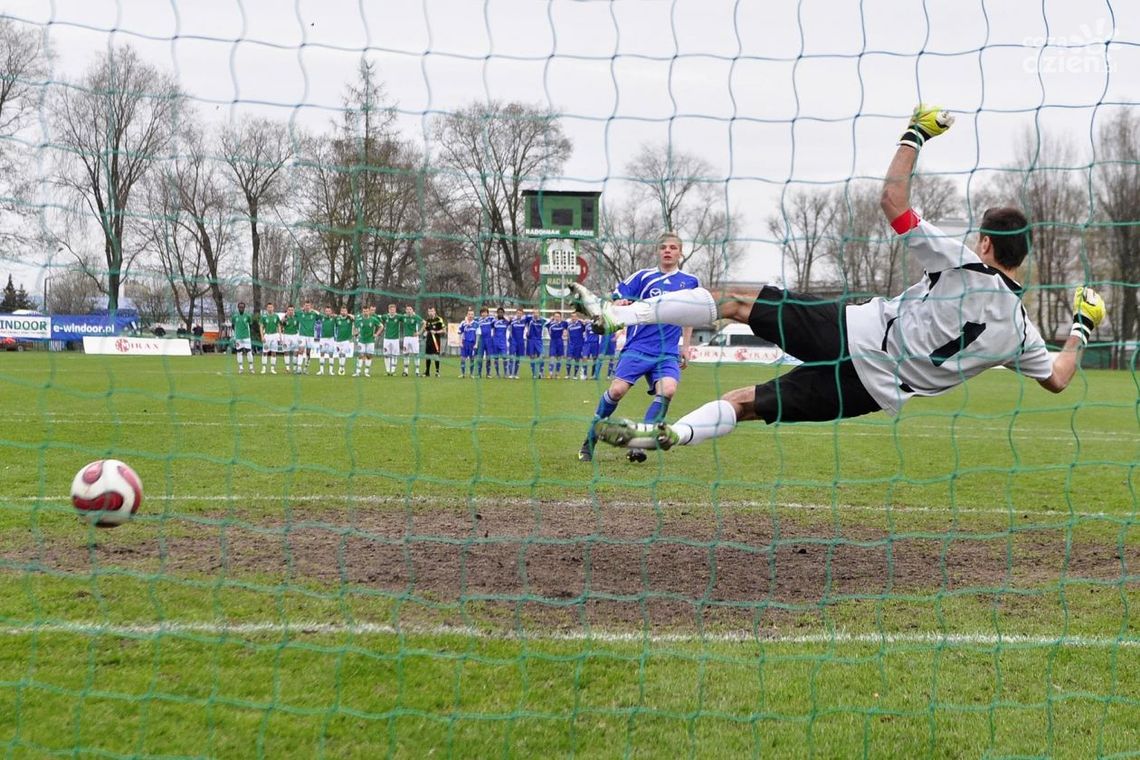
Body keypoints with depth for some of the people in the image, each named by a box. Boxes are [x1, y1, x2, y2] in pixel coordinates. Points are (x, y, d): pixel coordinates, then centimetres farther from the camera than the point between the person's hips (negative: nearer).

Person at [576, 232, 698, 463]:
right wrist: (620, 304, -22)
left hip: (668, 353, 2)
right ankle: (589, 442, 2)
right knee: (616, 390, -16)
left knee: (667, 390, -25)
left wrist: (685, 347, 20)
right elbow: (615, 301, 1)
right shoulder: (643, 277, 2)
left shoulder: (690, 282, 10)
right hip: (638, 347, -2)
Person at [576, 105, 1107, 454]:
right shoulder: (1019, 329, 4)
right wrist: (1082, 328, 34)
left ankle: (623, 314, -5)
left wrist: (915, 134, 2)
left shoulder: (962, 265, -9)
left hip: (852, 332, -5)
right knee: (748, 402, 13)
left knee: (738, 301, 3)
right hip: (876, 392, 5)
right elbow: (1057, 379, 19)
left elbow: (893, 199, -11)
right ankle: (662, 435, -5)